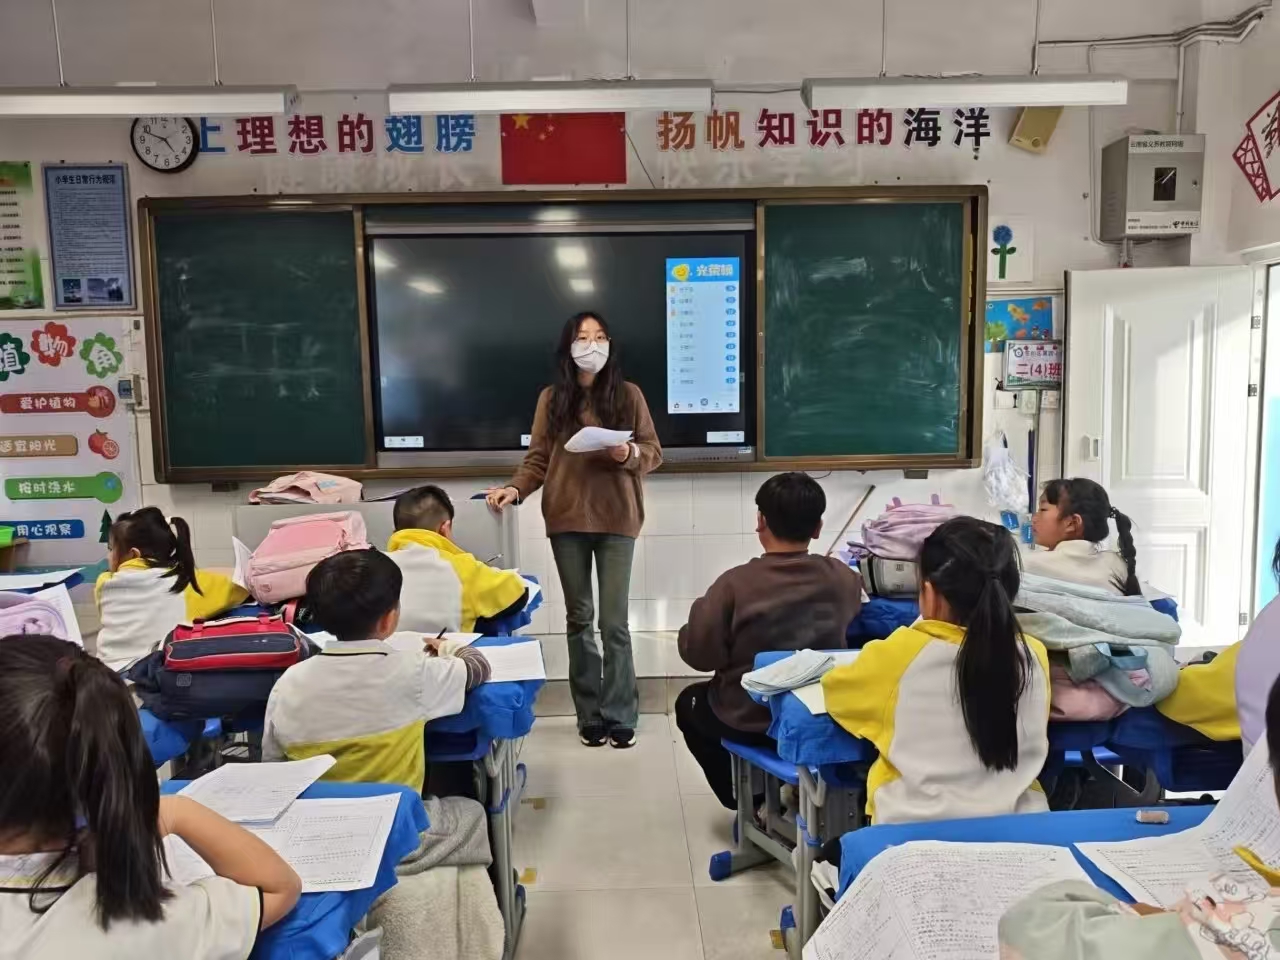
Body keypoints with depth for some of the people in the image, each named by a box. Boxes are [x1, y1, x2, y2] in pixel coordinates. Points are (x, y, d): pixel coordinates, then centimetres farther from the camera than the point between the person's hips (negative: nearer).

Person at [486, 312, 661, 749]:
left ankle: (620, 717, 8)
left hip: (616, 518, -2)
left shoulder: (628, 394, 1)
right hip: (567, 519, 2)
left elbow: (653, 453, 3)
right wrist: (515, 488, -14)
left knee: (614, 622, -2)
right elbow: (538, 460, 3)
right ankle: (590, 715, 20)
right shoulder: (552, 398, 5)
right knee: (578, 618, 9)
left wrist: (630, 455, -18)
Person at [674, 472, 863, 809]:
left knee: (689, 701, 27)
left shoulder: (736, 582, -22)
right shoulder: (844, 578, -12)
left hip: (749, 721, -3)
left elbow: (696, 653, -16)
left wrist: (704, 611, 2)